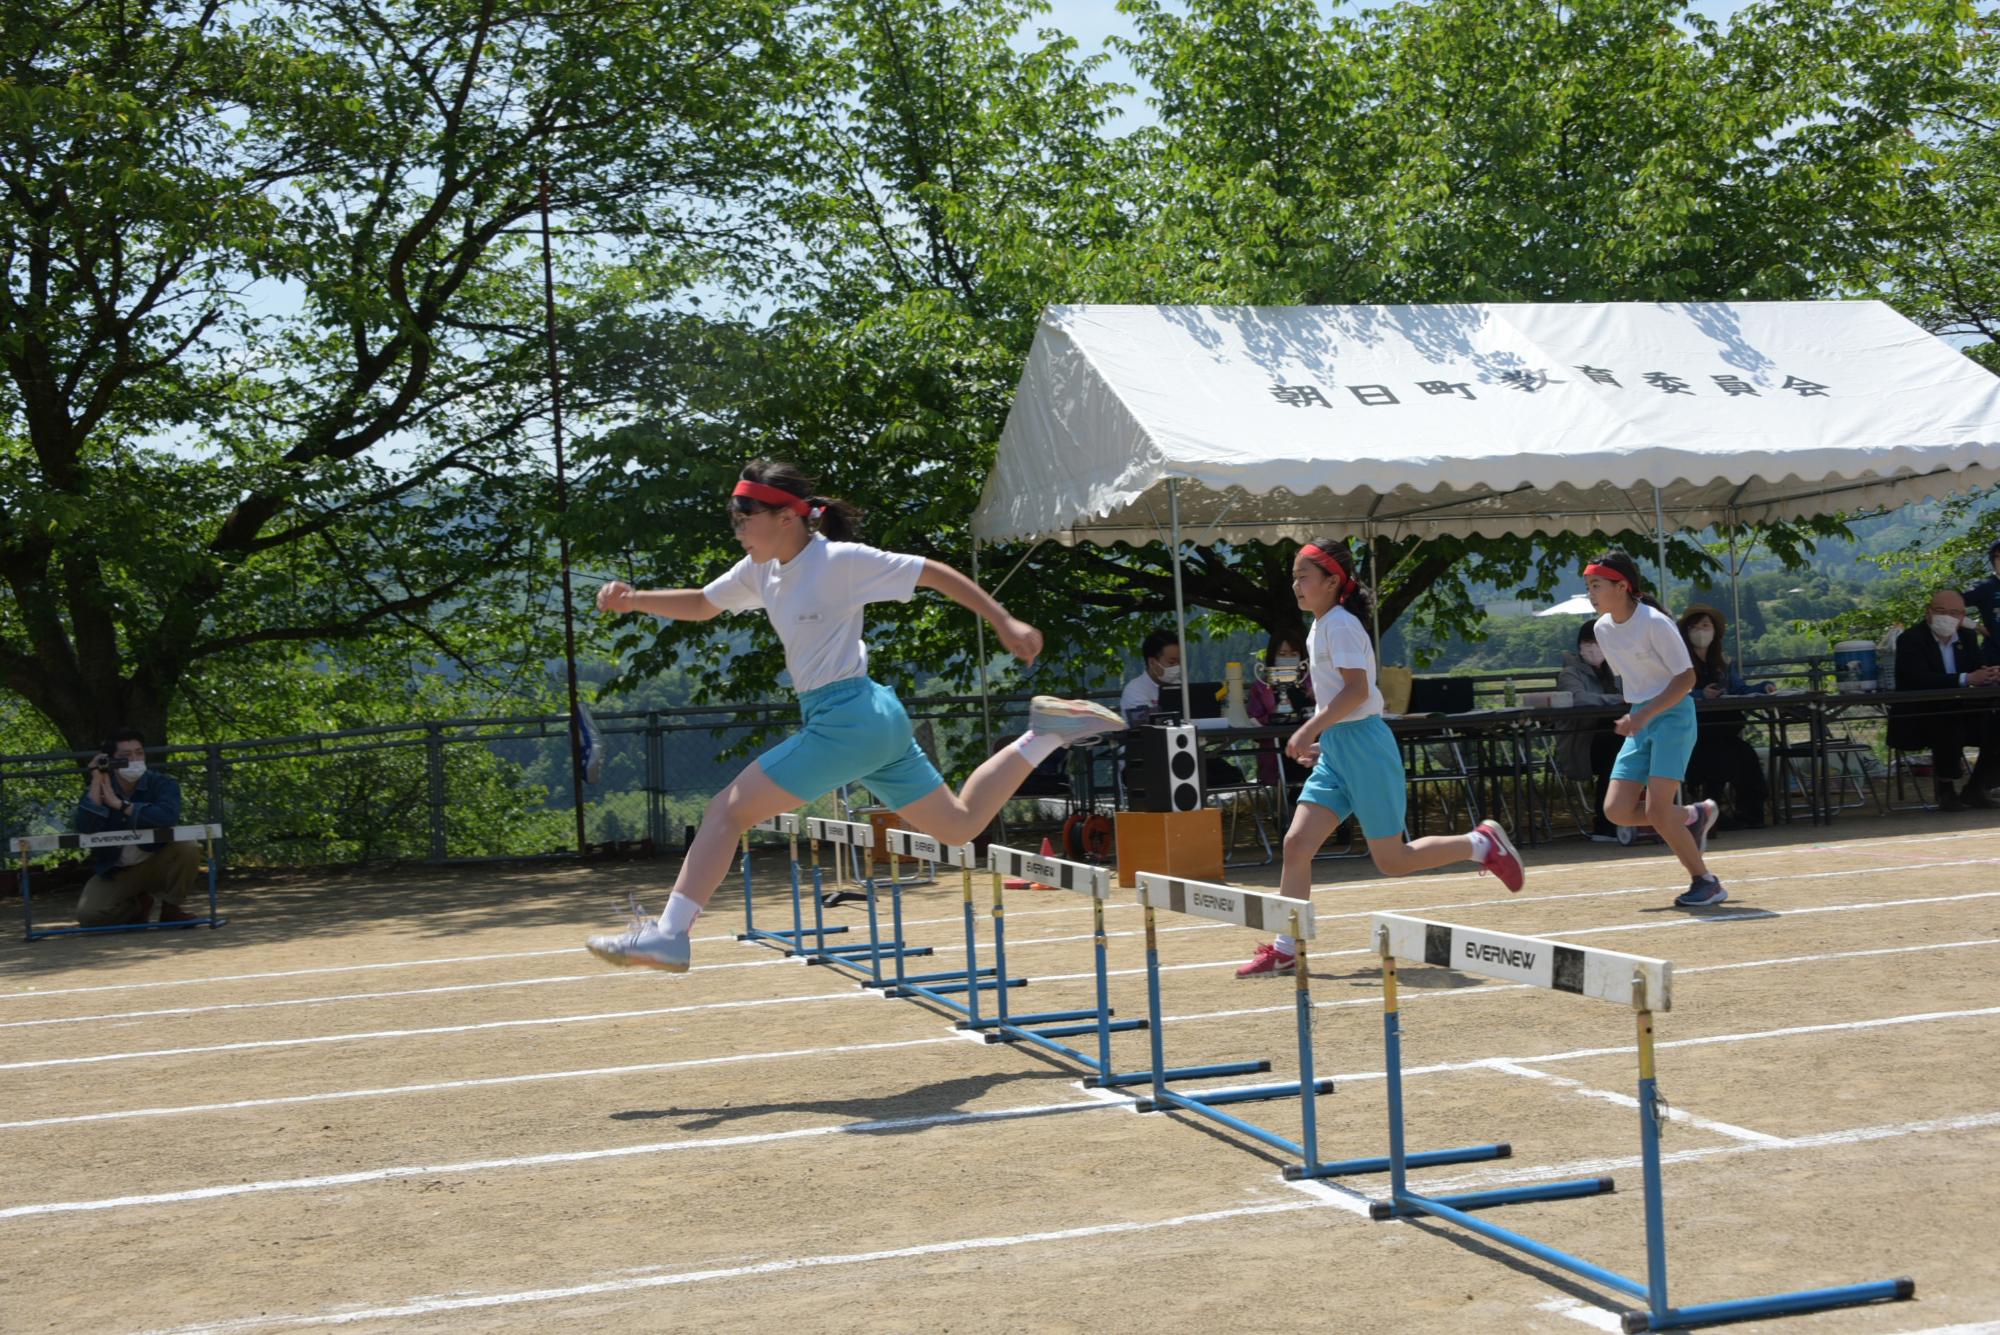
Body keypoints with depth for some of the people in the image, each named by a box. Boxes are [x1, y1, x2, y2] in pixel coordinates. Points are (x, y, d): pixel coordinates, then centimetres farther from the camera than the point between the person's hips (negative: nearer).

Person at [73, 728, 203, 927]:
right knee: (88, 916, -22)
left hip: (157, 864, -1)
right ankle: (139, 905, 11)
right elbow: (85, 829, -25)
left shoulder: (162, 784, -11)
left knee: (187, 850, -31)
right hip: (115, 873, 1)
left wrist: (120, 804, -28)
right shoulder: (96, 790, -6)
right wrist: (96, 781, -26)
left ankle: (171, 907, -6)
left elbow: (168, 816, -34)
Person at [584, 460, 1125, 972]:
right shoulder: (761, 570, 10)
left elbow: (934, 573, -8)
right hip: (875, 721, 9)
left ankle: (668, 935, -7)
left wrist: (1006, 623, -6)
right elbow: (701, 605, 21)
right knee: (960, 824, 17)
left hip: (850, 716, -9)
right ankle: (1046, 733, 18)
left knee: (727, 810, -8)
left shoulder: (841, 559, -13)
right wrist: (634, 599, 4)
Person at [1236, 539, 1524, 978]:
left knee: (1391, 860, -1)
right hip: (1336, 751, 9)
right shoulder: (1320, 627, 15)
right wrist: (1322, 738, 18)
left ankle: (1482, 843, 16)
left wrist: (1310, 729, -26)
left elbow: (1357, 690, -23)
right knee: (1296, 843, -2)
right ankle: (1286, 950, 0)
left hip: (1363, 745, -9)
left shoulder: (1340, 624, -13)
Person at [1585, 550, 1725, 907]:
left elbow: (1686, 677, -17)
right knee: (1617, 810, -3)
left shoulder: (1654, 623, -17)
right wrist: (1634, 716, 13)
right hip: (1641, 721, 8)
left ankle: (1707, 882, 2)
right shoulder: (1603, 629, 6)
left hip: (1673, 715, -8)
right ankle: (1693, 816, 20)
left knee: (1657, 812, -16)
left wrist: (1646, 714, -25)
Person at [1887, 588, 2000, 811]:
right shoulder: (1910, 640, -12)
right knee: (1951, 730, -35)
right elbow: (1921, 680, -26)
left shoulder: (1968, 637, 10)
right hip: (1917, 719, -7)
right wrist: (1966, 679, -36)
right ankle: (1946, 790, -10)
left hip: (1958, 714, 7)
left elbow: (1976, 672, 2)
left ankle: (1974, 789, 2)